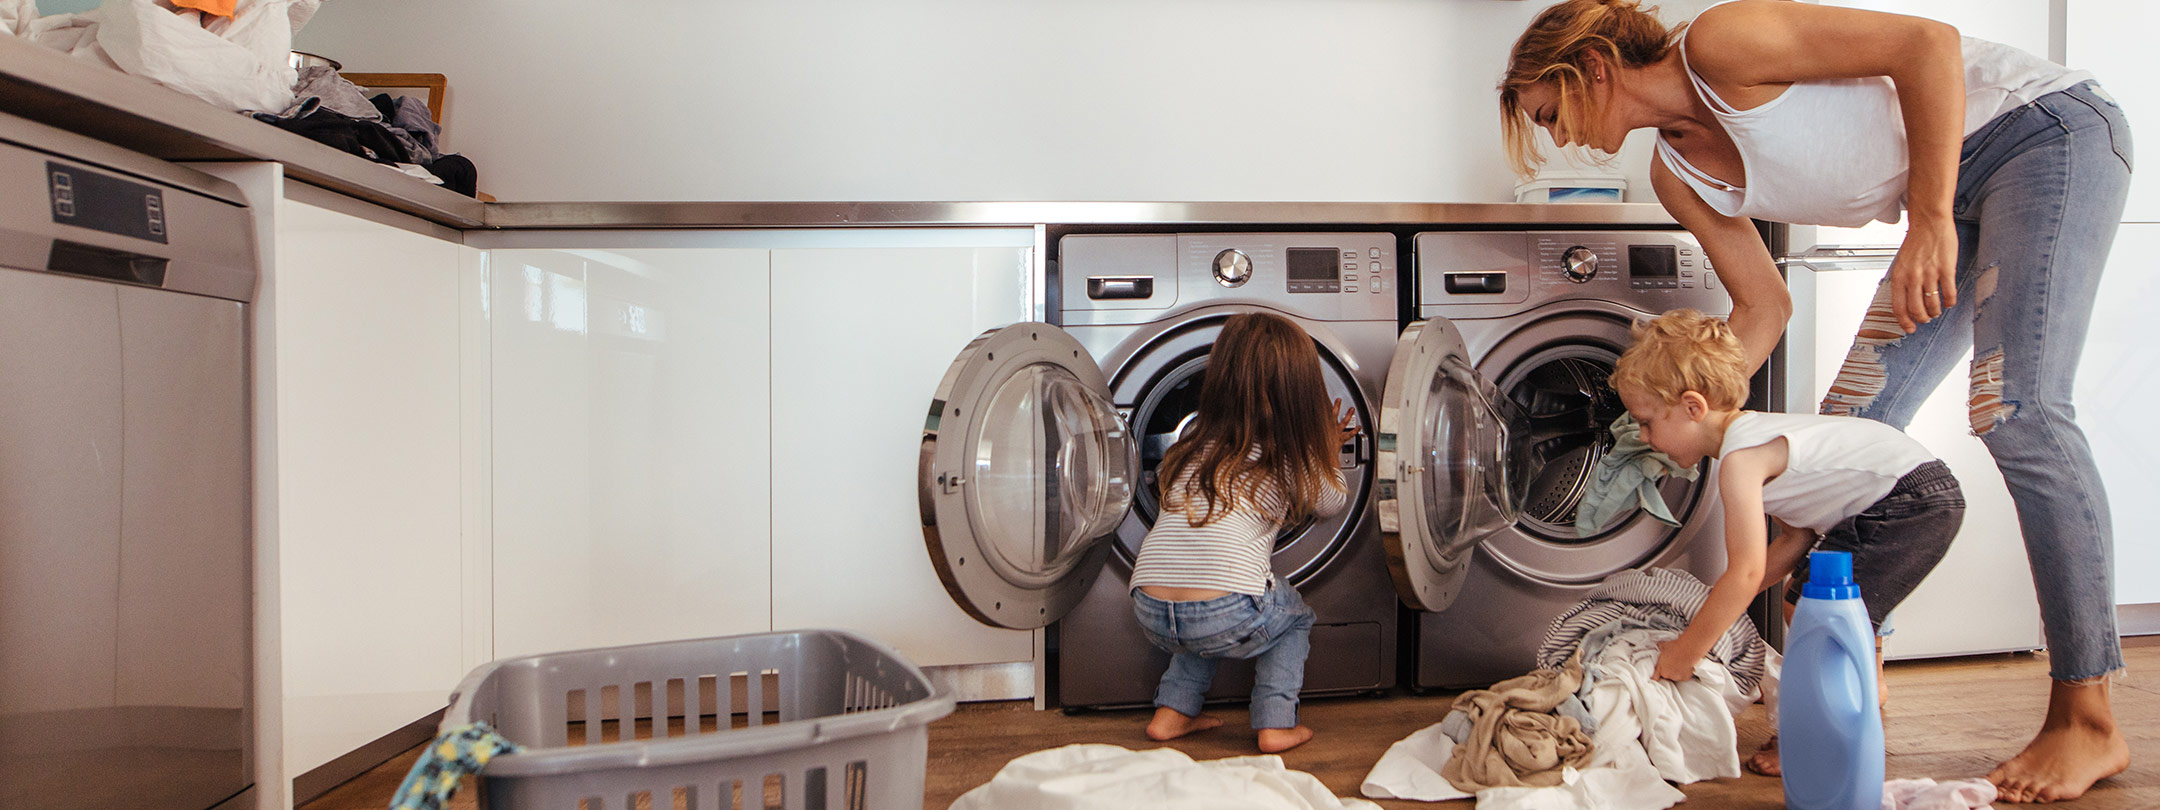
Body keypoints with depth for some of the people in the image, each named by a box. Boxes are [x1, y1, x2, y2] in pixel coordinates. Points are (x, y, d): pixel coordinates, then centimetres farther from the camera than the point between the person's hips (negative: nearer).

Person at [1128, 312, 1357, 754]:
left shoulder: (1193, 443, 17)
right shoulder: (1291, 458, 6)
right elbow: (1332, 501, 26)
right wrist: (1326, 448, 45)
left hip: (1150, 613, 5)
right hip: (1228, 617, -4)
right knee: (1293, 616, 27)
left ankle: (1172, 712, 28)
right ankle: (1276, 722, 18)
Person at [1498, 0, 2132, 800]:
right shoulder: (1679, 173, 3)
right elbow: (1765, 306, 8)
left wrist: (1930, 217, -28)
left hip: (2048, 127, -9)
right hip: (1957, 193, 9)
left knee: (2018, 409, -21)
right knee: (1854, 423, 0)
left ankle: (2088, 722, -13)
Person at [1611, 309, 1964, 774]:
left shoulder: (1740, 458, -21)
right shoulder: (1755, 433, 10)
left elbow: (1745, 574, -23)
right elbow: (1797, 536, 14)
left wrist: (1684, 653, -15)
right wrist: (1728, 598, 7)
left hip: (1916, 503, -11)